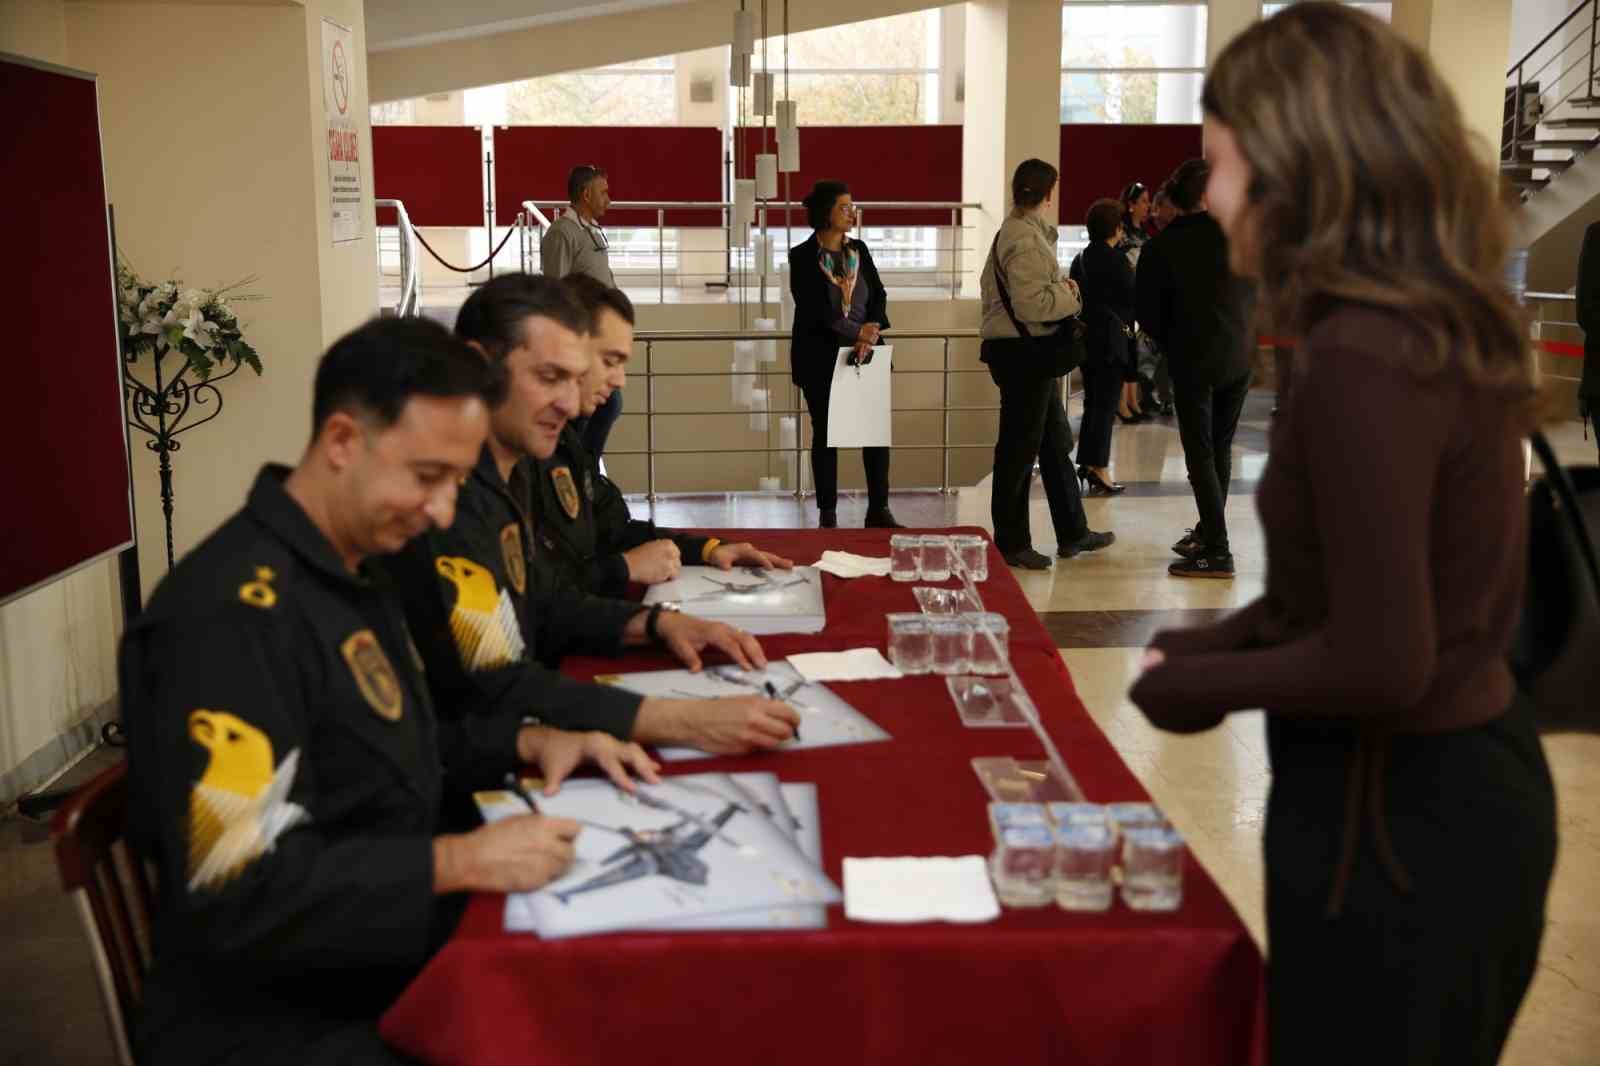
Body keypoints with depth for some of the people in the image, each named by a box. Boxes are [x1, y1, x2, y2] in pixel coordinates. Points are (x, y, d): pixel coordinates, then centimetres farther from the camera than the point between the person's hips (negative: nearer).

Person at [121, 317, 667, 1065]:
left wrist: (528, 742, 3)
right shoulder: (234, 614, -23)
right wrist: (459, 862, -26)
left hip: (391, 966, 9)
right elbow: (237, 895, -26)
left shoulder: (351, 567, 8)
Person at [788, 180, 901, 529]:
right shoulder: (802, 256, -6)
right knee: (826, 434, 4)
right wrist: (857, 333, -14)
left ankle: (878, 510, 8)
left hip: (865, 353, 4)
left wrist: (869, 337, -11)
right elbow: (812, 310, -13)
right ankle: (827, 514, 13)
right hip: (820, 358, -4)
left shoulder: (859, 250, 8)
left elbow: (878, 295, 5)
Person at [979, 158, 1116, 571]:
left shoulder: (1012, 232, 14)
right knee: (1019, 448, -2)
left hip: (1032, 354, 11)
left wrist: (1060, 288, 12)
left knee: (1056, 443, 16)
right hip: (1025, 353, -11)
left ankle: (1073, 533, 26)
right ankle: (1011, 544, 8)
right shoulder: (1026, 241, -18)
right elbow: (1033, 303, -25)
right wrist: (1069, 295, -7)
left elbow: (990, 284, 20)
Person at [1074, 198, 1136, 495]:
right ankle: (1099, 472, 1)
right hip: (1112, 340, -7)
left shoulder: (1081, 259, 6)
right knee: (1106, 405, -1)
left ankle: (1087, 464, 22)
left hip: (1085, 337, 7)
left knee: (1092, 402, 16)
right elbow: (1133, 299, -14)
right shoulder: (1116, 260, -15)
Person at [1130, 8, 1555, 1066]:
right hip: (1474, 780, 9)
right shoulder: (1447, 324, 3)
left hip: (1395, 820, -9)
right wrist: (1223, 638, 7)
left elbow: (1378, 664, -26)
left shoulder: (1363, 360, -26)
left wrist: (1195, 684, -11)